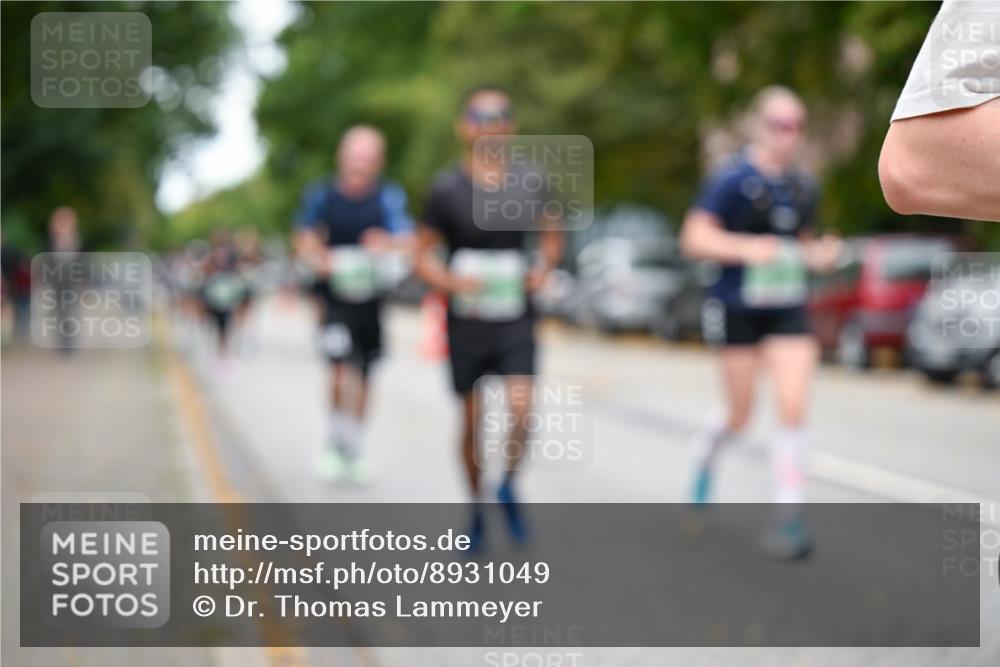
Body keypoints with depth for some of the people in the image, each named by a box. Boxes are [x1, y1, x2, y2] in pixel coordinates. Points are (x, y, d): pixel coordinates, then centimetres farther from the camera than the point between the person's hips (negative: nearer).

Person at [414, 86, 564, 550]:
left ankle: (509, 486, 12)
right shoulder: (447, 189, -6)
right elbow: (421, 255, -1)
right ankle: (477, 507, 27)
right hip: (467, 322, -1)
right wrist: (451, 282, -19)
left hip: (515, 322, 1)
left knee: (522, 409, -16)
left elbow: (552, 234, 18)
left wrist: (543, 268, -1)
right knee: (472, 421, 7)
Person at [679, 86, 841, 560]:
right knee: (740, 416, 7)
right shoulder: (733, 179, -8)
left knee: (793, 408, -10)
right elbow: (694, 238, -12)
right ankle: (709, 448, 44)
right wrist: (746, 248, -27)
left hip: (788, 311, 4)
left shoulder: (803, 187, 10)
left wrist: (818, 255, 2)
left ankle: (789, 516, -5)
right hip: (738, 310, -4)